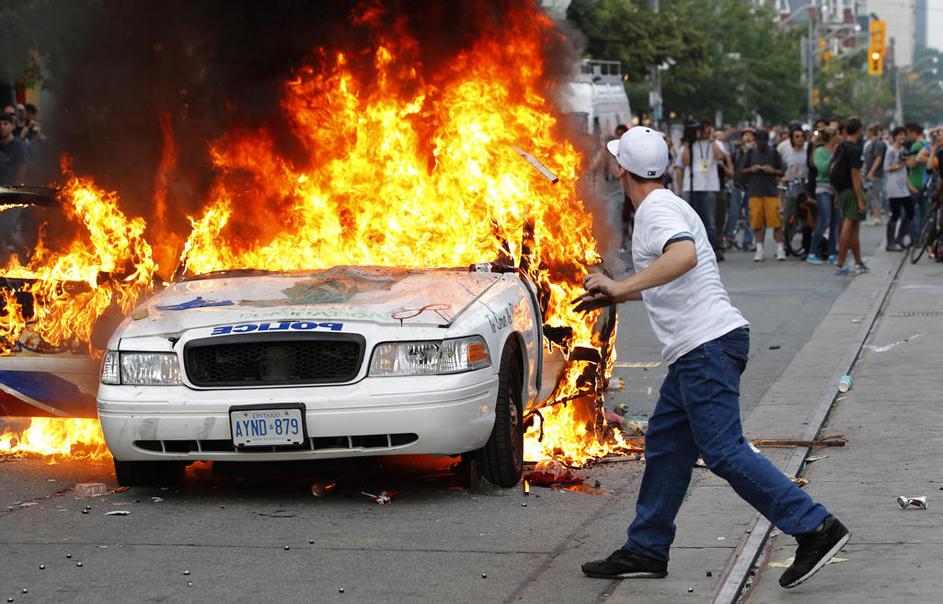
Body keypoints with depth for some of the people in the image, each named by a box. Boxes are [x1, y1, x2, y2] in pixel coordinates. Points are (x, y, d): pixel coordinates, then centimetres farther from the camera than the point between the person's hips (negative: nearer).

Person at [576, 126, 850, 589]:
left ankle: (815, 528, -15)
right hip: (698, 348, 11)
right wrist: (614, 297, 38)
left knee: (724, 451, -13)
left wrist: (622, 286, -34)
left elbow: (684, 256, -34)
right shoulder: (664, 207, 21)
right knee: (665, 444, 13)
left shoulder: (658, 210, -11)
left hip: (708, 345, -11)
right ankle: (646, 550, 19)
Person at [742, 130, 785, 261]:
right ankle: (759, 250, 8)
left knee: (776, 221, -6)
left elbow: (782, 172, 8)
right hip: (755, 192, 2)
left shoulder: (773, 153, 6)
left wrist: (773, 170, -12)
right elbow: (743, 170, 13)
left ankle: (780, 249, 1)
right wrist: (751, 169, -7)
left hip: (771, 192, -2)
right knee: (757, 222, 1)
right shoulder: (751, 153, 10)